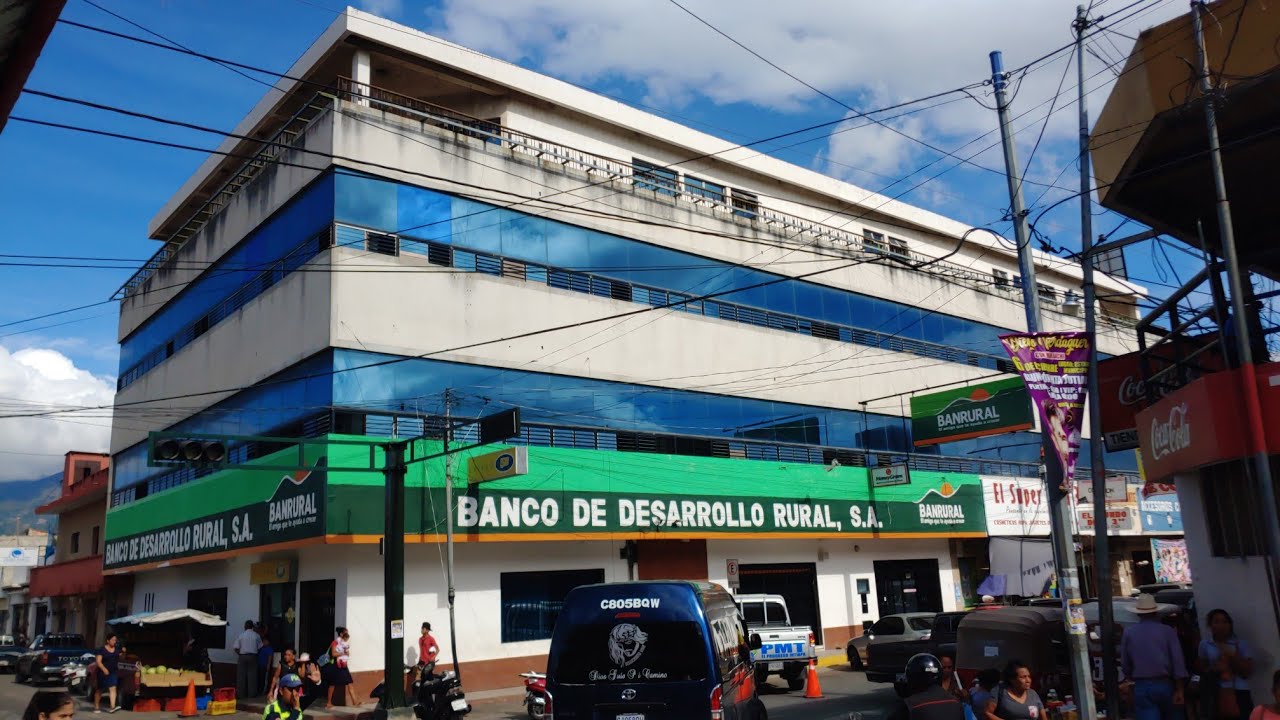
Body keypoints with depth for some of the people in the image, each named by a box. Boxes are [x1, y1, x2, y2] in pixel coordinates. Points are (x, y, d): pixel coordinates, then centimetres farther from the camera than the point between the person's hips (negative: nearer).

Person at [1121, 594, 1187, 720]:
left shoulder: (1128, 633, 2)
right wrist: (1179, 690, -5)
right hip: (1165, 685, 0)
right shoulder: (1168, 631, -1)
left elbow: (1125, 664, 7)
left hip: (1142, 687, 0)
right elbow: (1177, 661, -7)